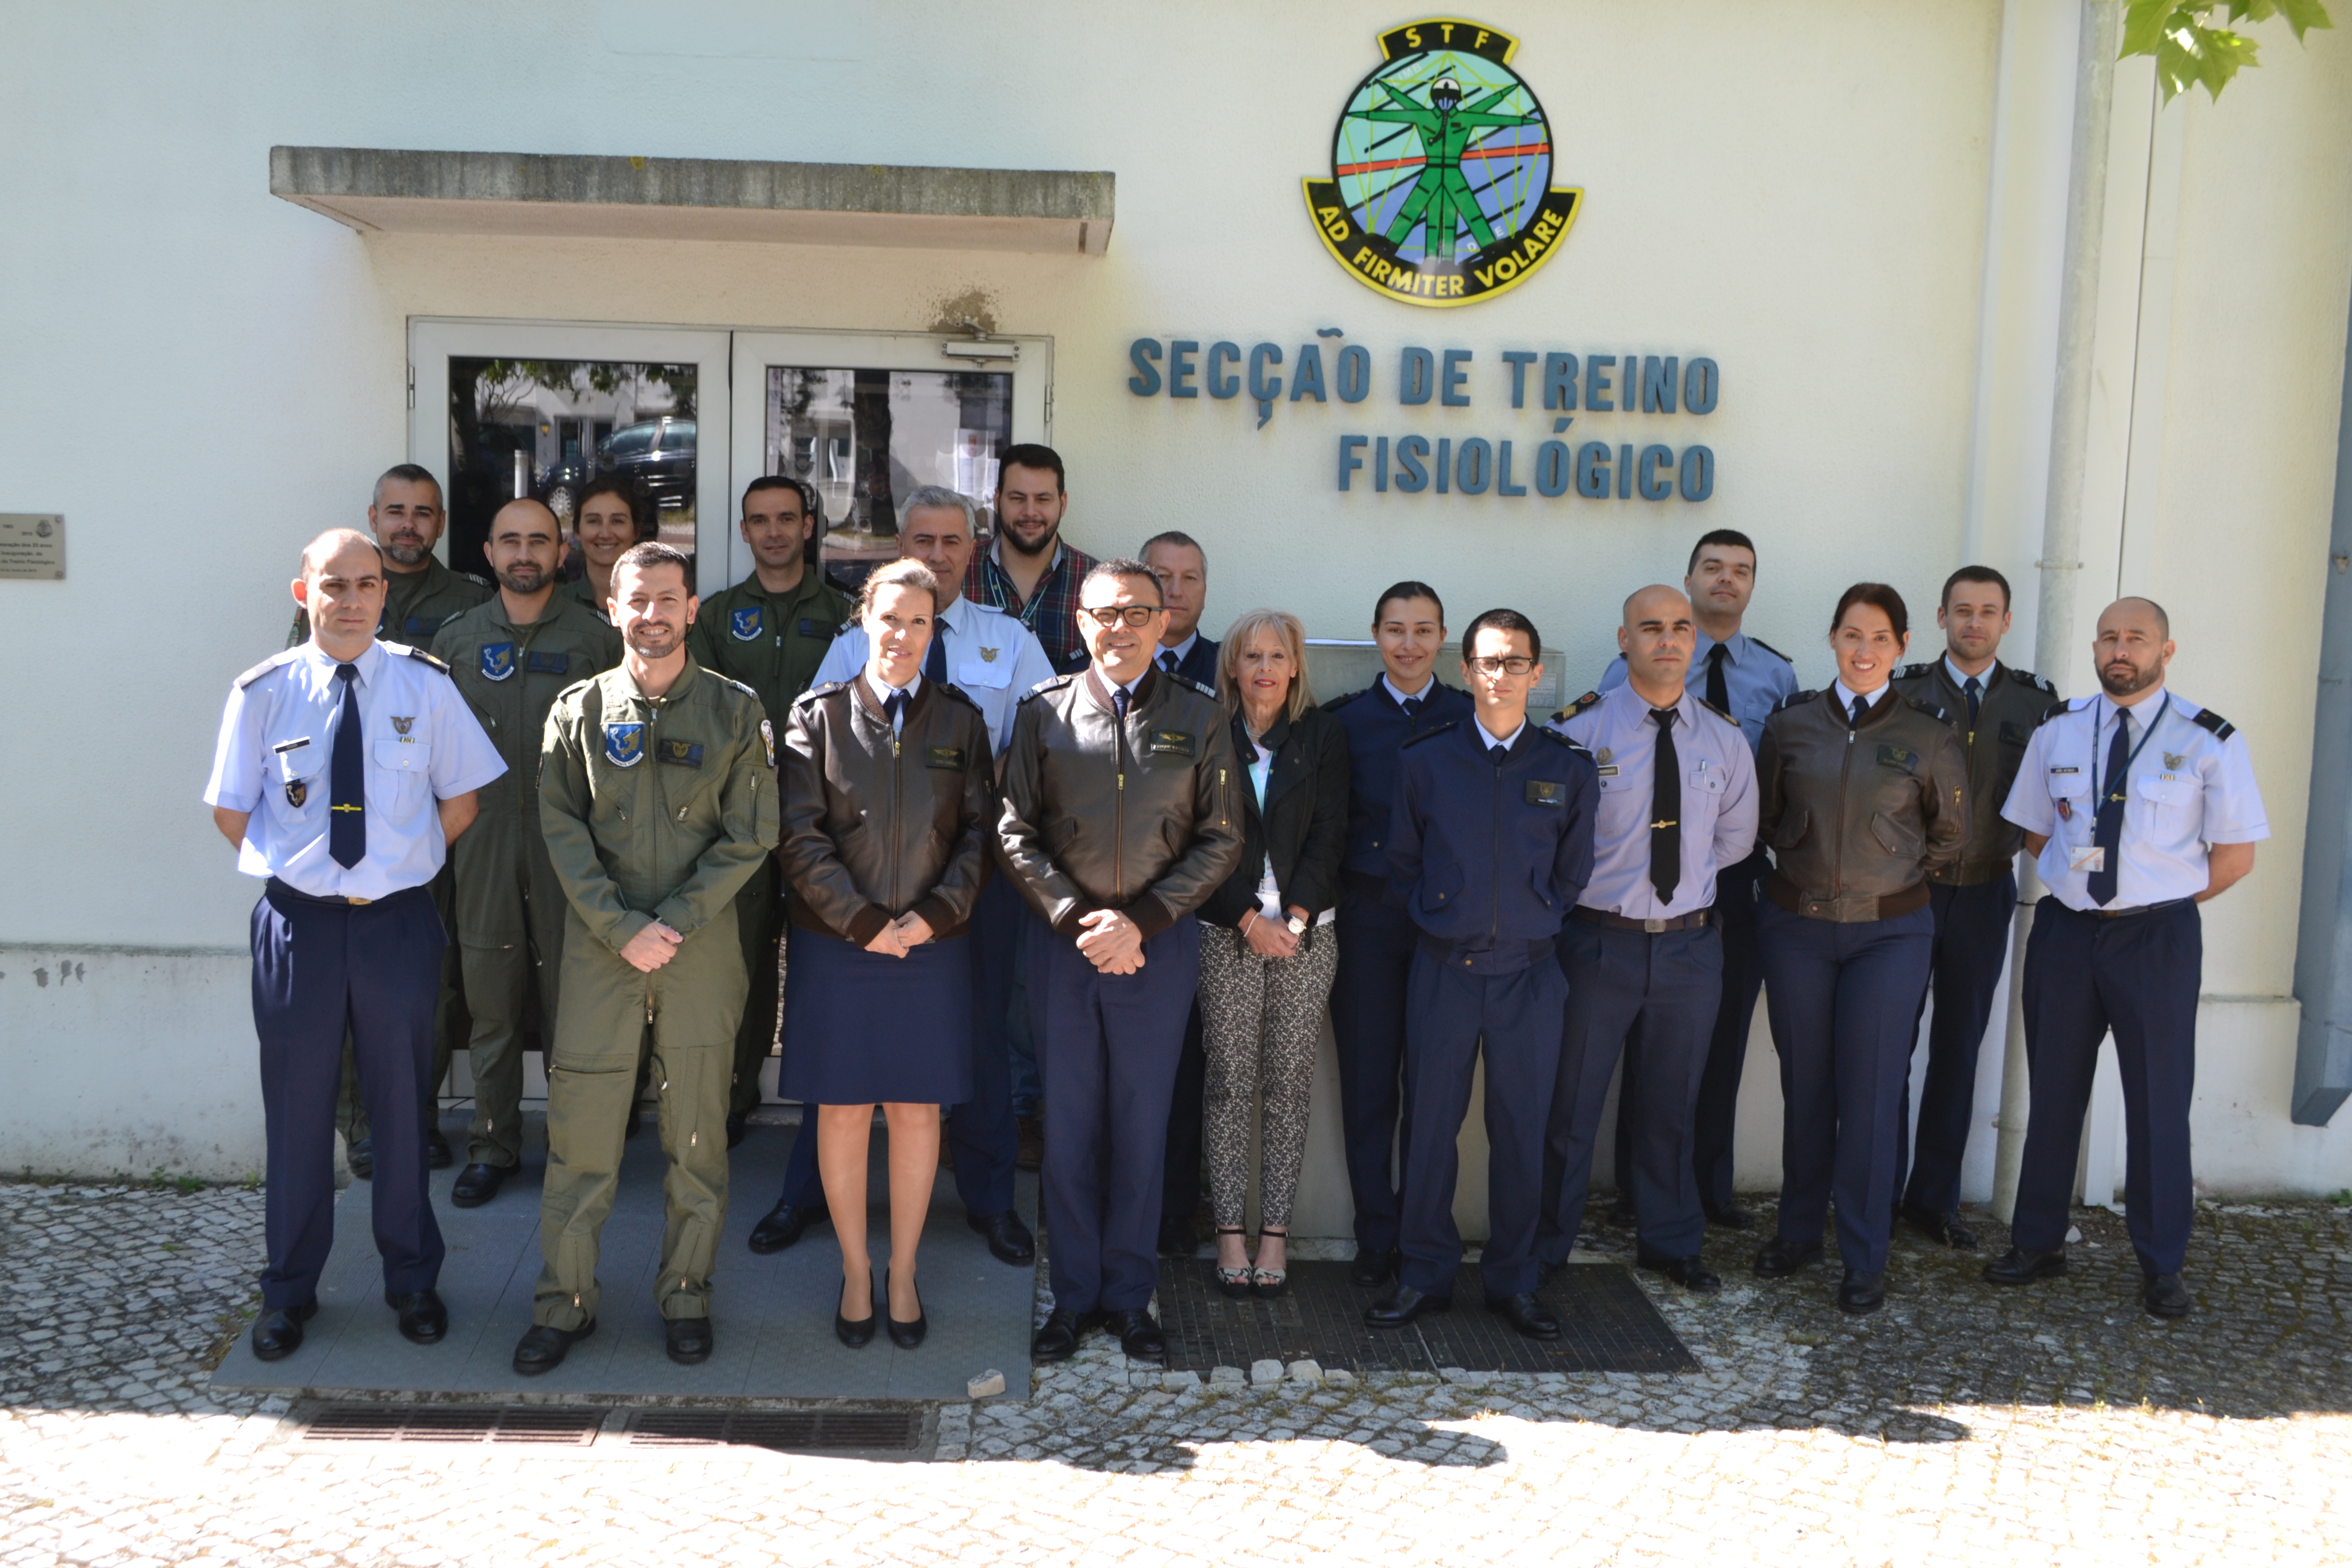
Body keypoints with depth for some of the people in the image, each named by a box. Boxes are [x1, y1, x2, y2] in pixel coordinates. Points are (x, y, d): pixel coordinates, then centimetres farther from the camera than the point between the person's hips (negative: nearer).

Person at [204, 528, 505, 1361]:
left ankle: (412, 1279, 28)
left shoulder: (424, 685, -2)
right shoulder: (264, 691, -3)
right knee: (297, 1107, 9)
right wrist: (295, 869, 1)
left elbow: (460, 799, 6)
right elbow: (231, 809, 6)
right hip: (297, 920, 0)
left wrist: (399, 868, 2)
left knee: (404, 1104, 11)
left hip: (396, 919, 0)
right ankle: (289, 1291, 26)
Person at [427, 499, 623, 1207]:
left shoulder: (595, 638, 2)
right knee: (490, 999, 7)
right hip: (482, 841, 2)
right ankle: (493, 1145, 18)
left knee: (568, 995, 3)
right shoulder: (456, 637, 9)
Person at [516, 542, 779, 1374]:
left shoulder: (735, 711, 3)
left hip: (703, 943, 0)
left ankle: (685, 1295, 20)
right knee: (580, 1124, 1)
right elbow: (563, 834, 0)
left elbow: (748, 837, -1)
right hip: (599, 941, 0)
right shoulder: (578, 711, 5)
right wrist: (621, 928, -11)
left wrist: (673, 922, -10)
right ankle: (566, 1299, 15)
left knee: (696, 1129, 6)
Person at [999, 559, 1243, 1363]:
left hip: (1159, 943, 0)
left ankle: (1129, 1295, 20)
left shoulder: (1198, 717, 3)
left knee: (1141, 1123, 7)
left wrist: (1141, 921, -9)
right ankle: (1074, 1296, 19)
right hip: (1063, 940, 0)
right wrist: (1076, 920, -10)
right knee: (1069, 1123, 7)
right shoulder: (1043, 711, 3)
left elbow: (1221, 839, 1)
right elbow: (1016, 834, 1)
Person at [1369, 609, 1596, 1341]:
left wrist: (1533, 920, 7)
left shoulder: (1569, 769, 2)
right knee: (1431, 1123, 5)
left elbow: (1572, 872, 11)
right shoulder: (1424, 760, 2)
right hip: (1443, 970, 0)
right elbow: (1401, 862, 11)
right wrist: (1436, 917, 5)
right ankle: (1425, 1274, 19)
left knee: (1520, 1130, 7)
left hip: (1528, 972, 0)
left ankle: (1512, 1281, 21)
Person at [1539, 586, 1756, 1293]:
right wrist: (1596, 883, -3)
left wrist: (1685, 874, 8)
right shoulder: (1579, 730, -9)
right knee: (1571, 1104, 5)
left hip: (1690, 946, 4)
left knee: (1672, 1104, 17)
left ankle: (1670, 1242, 34)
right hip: (1598, 940, -3)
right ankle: (1544, 1252, 20)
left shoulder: (1724, 739, 4)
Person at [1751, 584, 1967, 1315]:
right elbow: (1764, 817, 12)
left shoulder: (1928, 732, -2)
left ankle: (1865, 1259, 12)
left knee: (1870, 1095, 0)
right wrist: (1809, 864, 7)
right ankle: (1798, 1232, 26)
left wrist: (1890, 873, 9)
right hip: (1797, 925, 2)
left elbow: (1950, 835, 9)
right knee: (1805, 1086, 10)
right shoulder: (1791, 722, 1)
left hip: (1889, 931, -1)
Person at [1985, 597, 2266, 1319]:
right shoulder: (2057, 731, 5)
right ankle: (2038, 1244, 24)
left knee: (2159, 1101, 3)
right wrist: (2079, 885, 2)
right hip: (2065, 931, 3)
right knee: (2054, 1094, 11)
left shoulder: (2209, 740, -5)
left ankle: (2162, 1267, 17)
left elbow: (2236, 854, -1)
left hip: (2157, 938, -3)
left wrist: (2155, 903, -3)